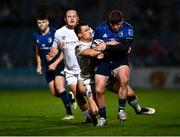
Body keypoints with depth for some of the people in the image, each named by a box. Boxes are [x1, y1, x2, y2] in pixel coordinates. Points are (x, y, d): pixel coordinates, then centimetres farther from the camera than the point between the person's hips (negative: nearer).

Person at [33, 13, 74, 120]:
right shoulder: (36, 36, 8)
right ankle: (70, 97, 31)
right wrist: (39, 66, 12)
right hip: (48, 67, 6)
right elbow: (38, 52, 22)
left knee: (59, 87, -21)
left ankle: (69, 113, -15)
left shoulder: (55, 33, -11)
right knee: (54, 93, 2)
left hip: (59, 64, -6)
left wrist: (55, 64, -17)